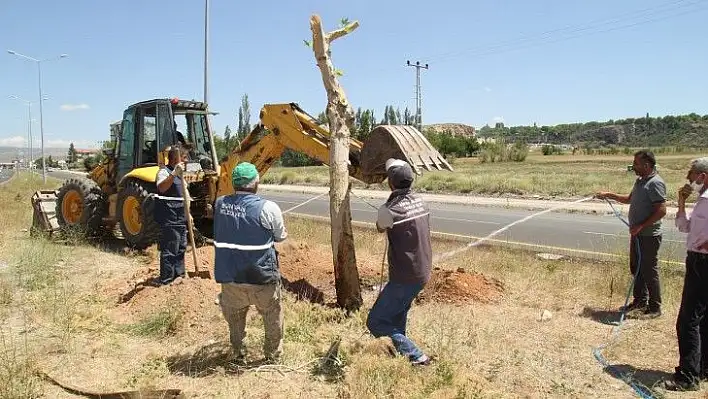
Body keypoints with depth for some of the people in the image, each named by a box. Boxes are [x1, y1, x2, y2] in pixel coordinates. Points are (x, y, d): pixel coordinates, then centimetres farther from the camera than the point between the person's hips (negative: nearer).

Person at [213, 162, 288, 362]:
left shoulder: (219, 204, -4)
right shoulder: (267, 208, -18)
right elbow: (281, 236, -3)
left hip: (229, 274, 4)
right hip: (261, 277, -3)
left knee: (235, 316, 26)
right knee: (273, 317, 20)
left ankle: (237, 353, 38)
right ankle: (272, 355, 32)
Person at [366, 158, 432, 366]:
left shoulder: (391, 209, -21)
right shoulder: (419, 201, 1)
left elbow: (380, 228, 2)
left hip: (405, 277, -8)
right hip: (422, 272, 8)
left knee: (376, 322, 0)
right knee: (397, 316, 27)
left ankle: (416, 357, -1)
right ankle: (401, 353, 42)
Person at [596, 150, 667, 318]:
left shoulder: (655, 183, -18)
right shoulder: (640, 181, 11)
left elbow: (661, 211, -23)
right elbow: (629, 199, 27)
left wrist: (641, 226, -23)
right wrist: (609, 195, 18)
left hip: (649, 236, -10)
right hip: (637, 234, 10)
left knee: (649, 271, 0)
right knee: (636, 268, 17)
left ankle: (655, 307, 12)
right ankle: (640, 301, 31)